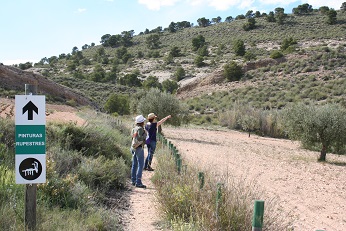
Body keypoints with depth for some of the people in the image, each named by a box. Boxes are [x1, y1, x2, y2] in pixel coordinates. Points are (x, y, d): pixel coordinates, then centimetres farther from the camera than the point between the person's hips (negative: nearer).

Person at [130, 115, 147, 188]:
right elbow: (140, 139, -24)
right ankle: (138, 183, -9)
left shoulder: (134, 128, 8)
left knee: (134, 165, 13)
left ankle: (133, 181, 19)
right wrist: (145, 134, -10)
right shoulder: (140, 129, -17)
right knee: (140, 165, -7)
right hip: (139, 149, -9)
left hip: (133, 148, 9)